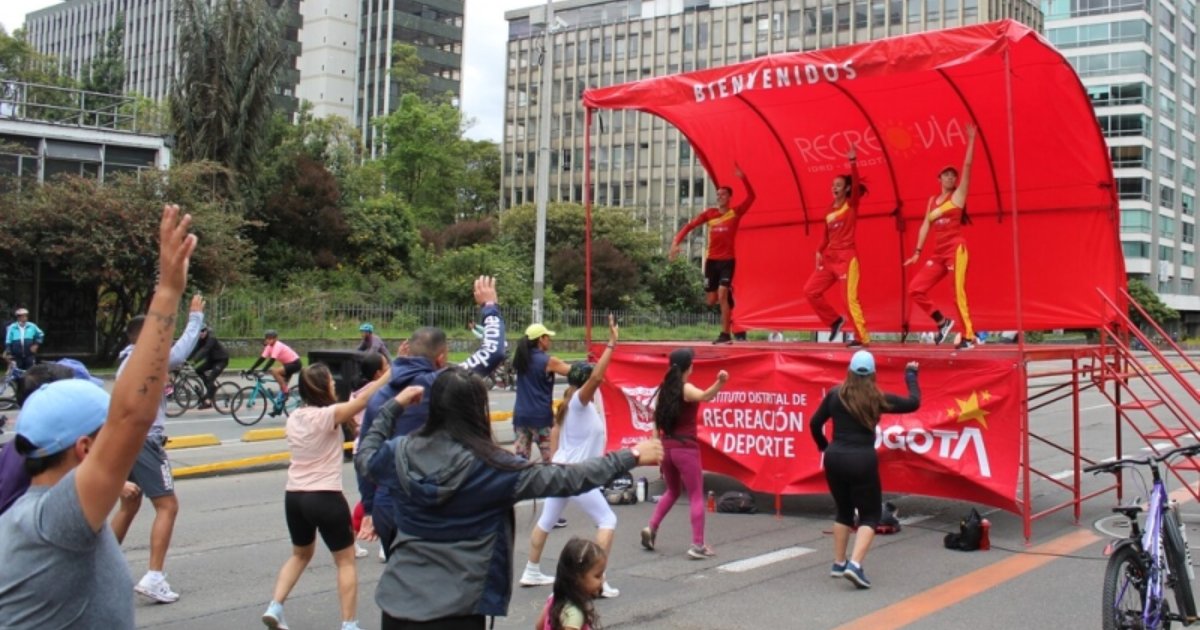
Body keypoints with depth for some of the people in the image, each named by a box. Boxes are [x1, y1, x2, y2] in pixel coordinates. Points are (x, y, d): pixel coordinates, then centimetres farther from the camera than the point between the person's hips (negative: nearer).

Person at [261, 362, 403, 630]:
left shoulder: (294, 417, 6)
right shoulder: (329, 415, -14)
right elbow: (364, 397, -19)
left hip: (294, 496, 7)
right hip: (325, 497, -7)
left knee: (300, 554, 28)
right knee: (346, 561, 8)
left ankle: (274, 607, 18)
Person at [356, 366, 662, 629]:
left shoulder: (401, 453, -4)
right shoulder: (491, 467, -15)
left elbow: (365, 459, 20)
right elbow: (567, 479, -11)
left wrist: (392, 408, 29)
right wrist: (631, 457, -3)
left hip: (398, 600, 5)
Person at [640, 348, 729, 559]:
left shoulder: (663, 389, 7)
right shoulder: (686, 389, -12)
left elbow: (657, 419, 11)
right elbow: (704, 396, -35)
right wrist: (719, 383, -53)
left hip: (666, 447, 7)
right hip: (686, 449, -7)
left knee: (672, 492, 25)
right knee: (696, 496, 3)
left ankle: (651, 528, 13)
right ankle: (698, 545, 1)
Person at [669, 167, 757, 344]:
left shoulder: (735, 213, -3)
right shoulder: (709, 214, 5)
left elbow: (751, 197, -15)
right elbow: (690, 225, 3)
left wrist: (742, 178, -25)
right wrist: (676, 241, -11)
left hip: (727, 260, -4)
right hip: (711, 260, 4)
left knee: (722, 295, -18)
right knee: (711, 300, 6)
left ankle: (725, 334, -12)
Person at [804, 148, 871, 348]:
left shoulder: (851, 204, -2)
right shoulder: (830, 211, 14)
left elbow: (857, 184, -19)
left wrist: (853, 162, -28)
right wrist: (819, 252, 4)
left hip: (847, 256, -7)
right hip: (829, 257, 7)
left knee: (850, 298, -10)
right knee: (810, 290, 4)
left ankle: (862, 337, -4)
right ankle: (835, 321, 15)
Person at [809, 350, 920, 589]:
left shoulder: (835, 395, 3)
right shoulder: (877, 399, -2)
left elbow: (815, 423, 9)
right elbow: (914, 403, 9)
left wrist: (823, 446, 27)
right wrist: (911, 375, 24)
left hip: (835, 458, 3)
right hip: (862, 461, -3)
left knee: (844, 510, 22)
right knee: (870, 514, 7)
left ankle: (838, 564, 24)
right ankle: (854, 565, -13)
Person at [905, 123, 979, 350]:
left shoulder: (958, 195, 3)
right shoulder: (933, 200, 16)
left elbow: (967, 166, -5)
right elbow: (925, 225, 13)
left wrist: (971, 141, -6)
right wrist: (918, 251, 6)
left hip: (956, 249, -6)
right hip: (938, 253, 6)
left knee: (958, 291, -12)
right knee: (915, 289, -1)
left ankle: (969, 336, -8)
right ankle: (942, 322, 14)